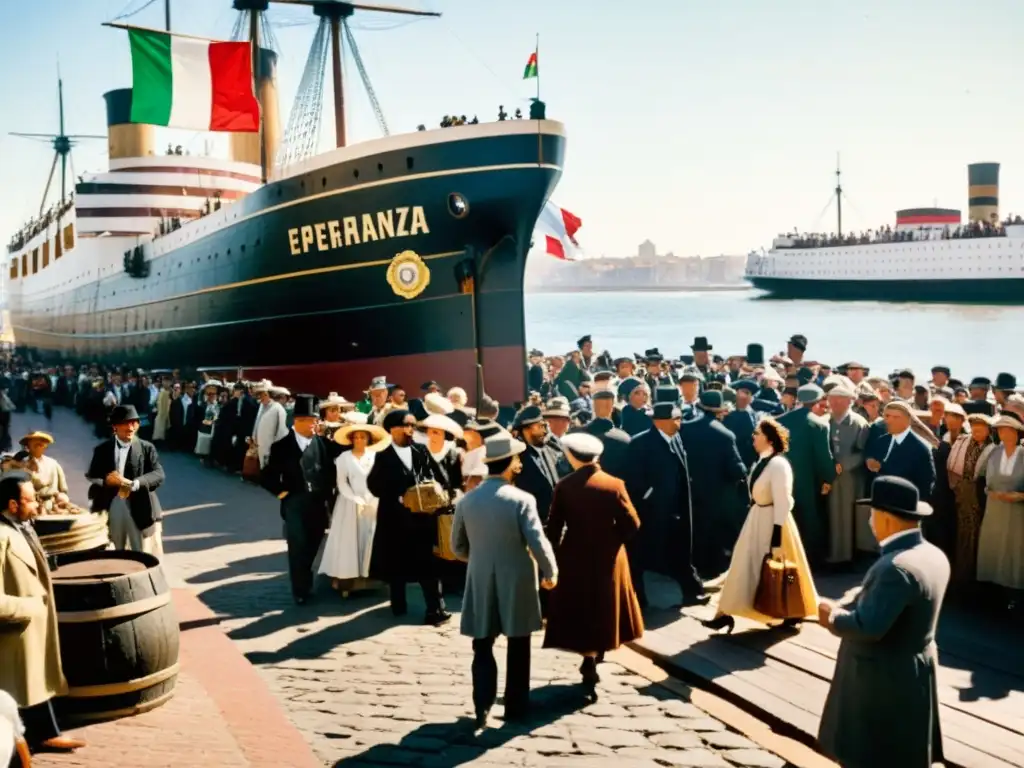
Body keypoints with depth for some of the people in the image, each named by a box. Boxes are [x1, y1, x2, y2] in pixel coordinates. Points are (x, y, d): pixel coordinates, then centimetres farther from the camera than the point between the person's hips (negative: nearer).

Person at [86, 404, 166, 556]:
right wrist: (106, 480, -22)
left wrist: (134, 484, -25)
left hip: (140, 509, -2)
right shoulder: (102, 449, 8)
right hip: (112, 508, 2)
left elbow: (159, 474, -8)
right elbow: (91, 477, 1)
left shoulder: (147, 448, 3)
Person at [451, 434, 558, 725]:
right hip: (517, 582, -2)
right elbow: (538, 542, -17)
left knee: (483, 647, 11)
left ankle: (482, 709, 6)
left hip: (481, 583, 3)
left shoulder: (466, 500, -2)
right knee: (518, 647, 12)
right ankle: (516, 707, 19)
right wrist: (550, 572, -1)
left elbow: (458, 546, 6)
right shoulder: (521, 500, -15)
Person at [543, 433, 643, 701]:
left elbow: (554, 528, -8)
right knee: (604, 611, 19)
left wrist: (555, 557, 3)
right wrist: (612, 540, 8)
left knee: (582, 615, 9)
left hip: (574, 559, -1)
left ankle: (590, 671, 6)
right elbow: (632, 524, -9)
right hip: (608, 559, 1)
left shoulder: (564, 486, -9)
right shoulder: (614, 484, -7)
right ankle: (591, 664, 31)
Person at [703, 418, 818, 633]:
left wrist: (777, 541, -22)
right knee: (745, 566, 10)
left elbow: (782, 506, -22)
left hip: (772, 522, -8)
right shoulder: (762, 461, 5)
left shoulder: (778, 465, -22)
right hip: (757, 519, 8)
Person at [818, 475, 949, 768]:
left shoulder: (896, 566, -29)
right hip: (914, 671, 9)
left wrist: (833, 617, -13)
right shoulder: (934, 556, 2)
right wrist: (847, 607, 2)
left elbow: (869, 627, -30)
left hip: (882, 679, -9)